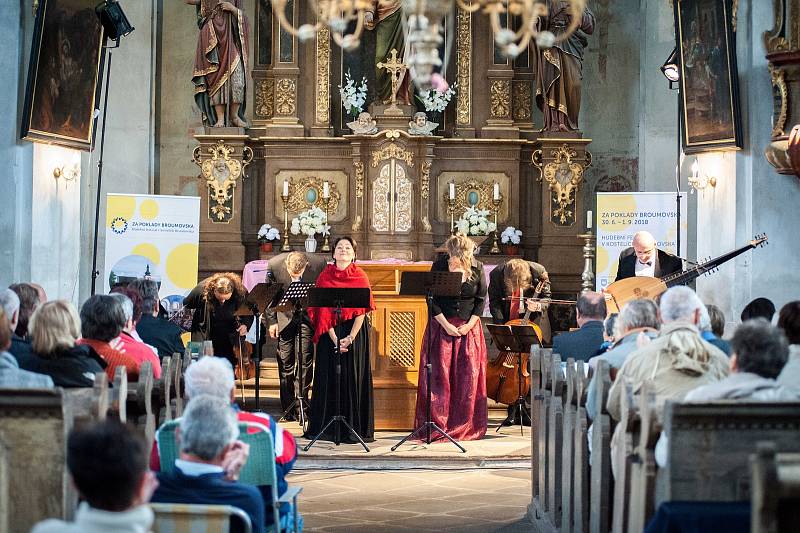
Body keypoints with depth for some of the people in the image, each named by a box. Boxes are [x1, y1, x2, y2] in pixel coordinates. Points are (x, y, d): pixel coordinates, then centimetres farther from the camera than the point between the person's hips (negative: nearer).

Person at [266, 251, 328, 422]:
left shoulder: (319, 264, -22)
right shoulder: (274, 265, -21)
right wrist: (271, 321, -3)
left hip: (308, 316, 0)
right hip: (285, 315, 1)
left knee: (305, 361, -5)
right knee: (285, 361, -1)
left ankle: (301, 406, 1)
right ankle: (288, 409, 6)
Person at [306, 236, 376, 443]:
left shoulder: (360, 277, 1)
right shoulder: (325, 277, 3)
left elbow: (362, 310, -5)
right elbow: (323, 310, -2)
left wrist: (350, 338, -15)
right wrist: (334, 338, -13)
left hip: (355, 331, -1)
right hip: (330, 332, 1)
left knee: (353, 378, -2)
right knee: (329, 378, 1)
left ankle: (354, 428, 1)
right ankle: (327, 428, 5)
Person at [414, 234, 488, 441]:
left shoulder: (477, 268, -2)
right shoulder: (439, 266, -7)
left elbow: (481, 300, 4)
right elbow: (432, 300, -5)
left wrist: (469, 325, -8)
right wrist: (446, 325, -12)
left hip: (469, 328, 1)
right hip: (442, 326, -1)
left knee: (468, 377, -2)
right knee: (439, 375, -5)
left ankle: (465, 427, 3)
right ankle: (437, 425, -3)